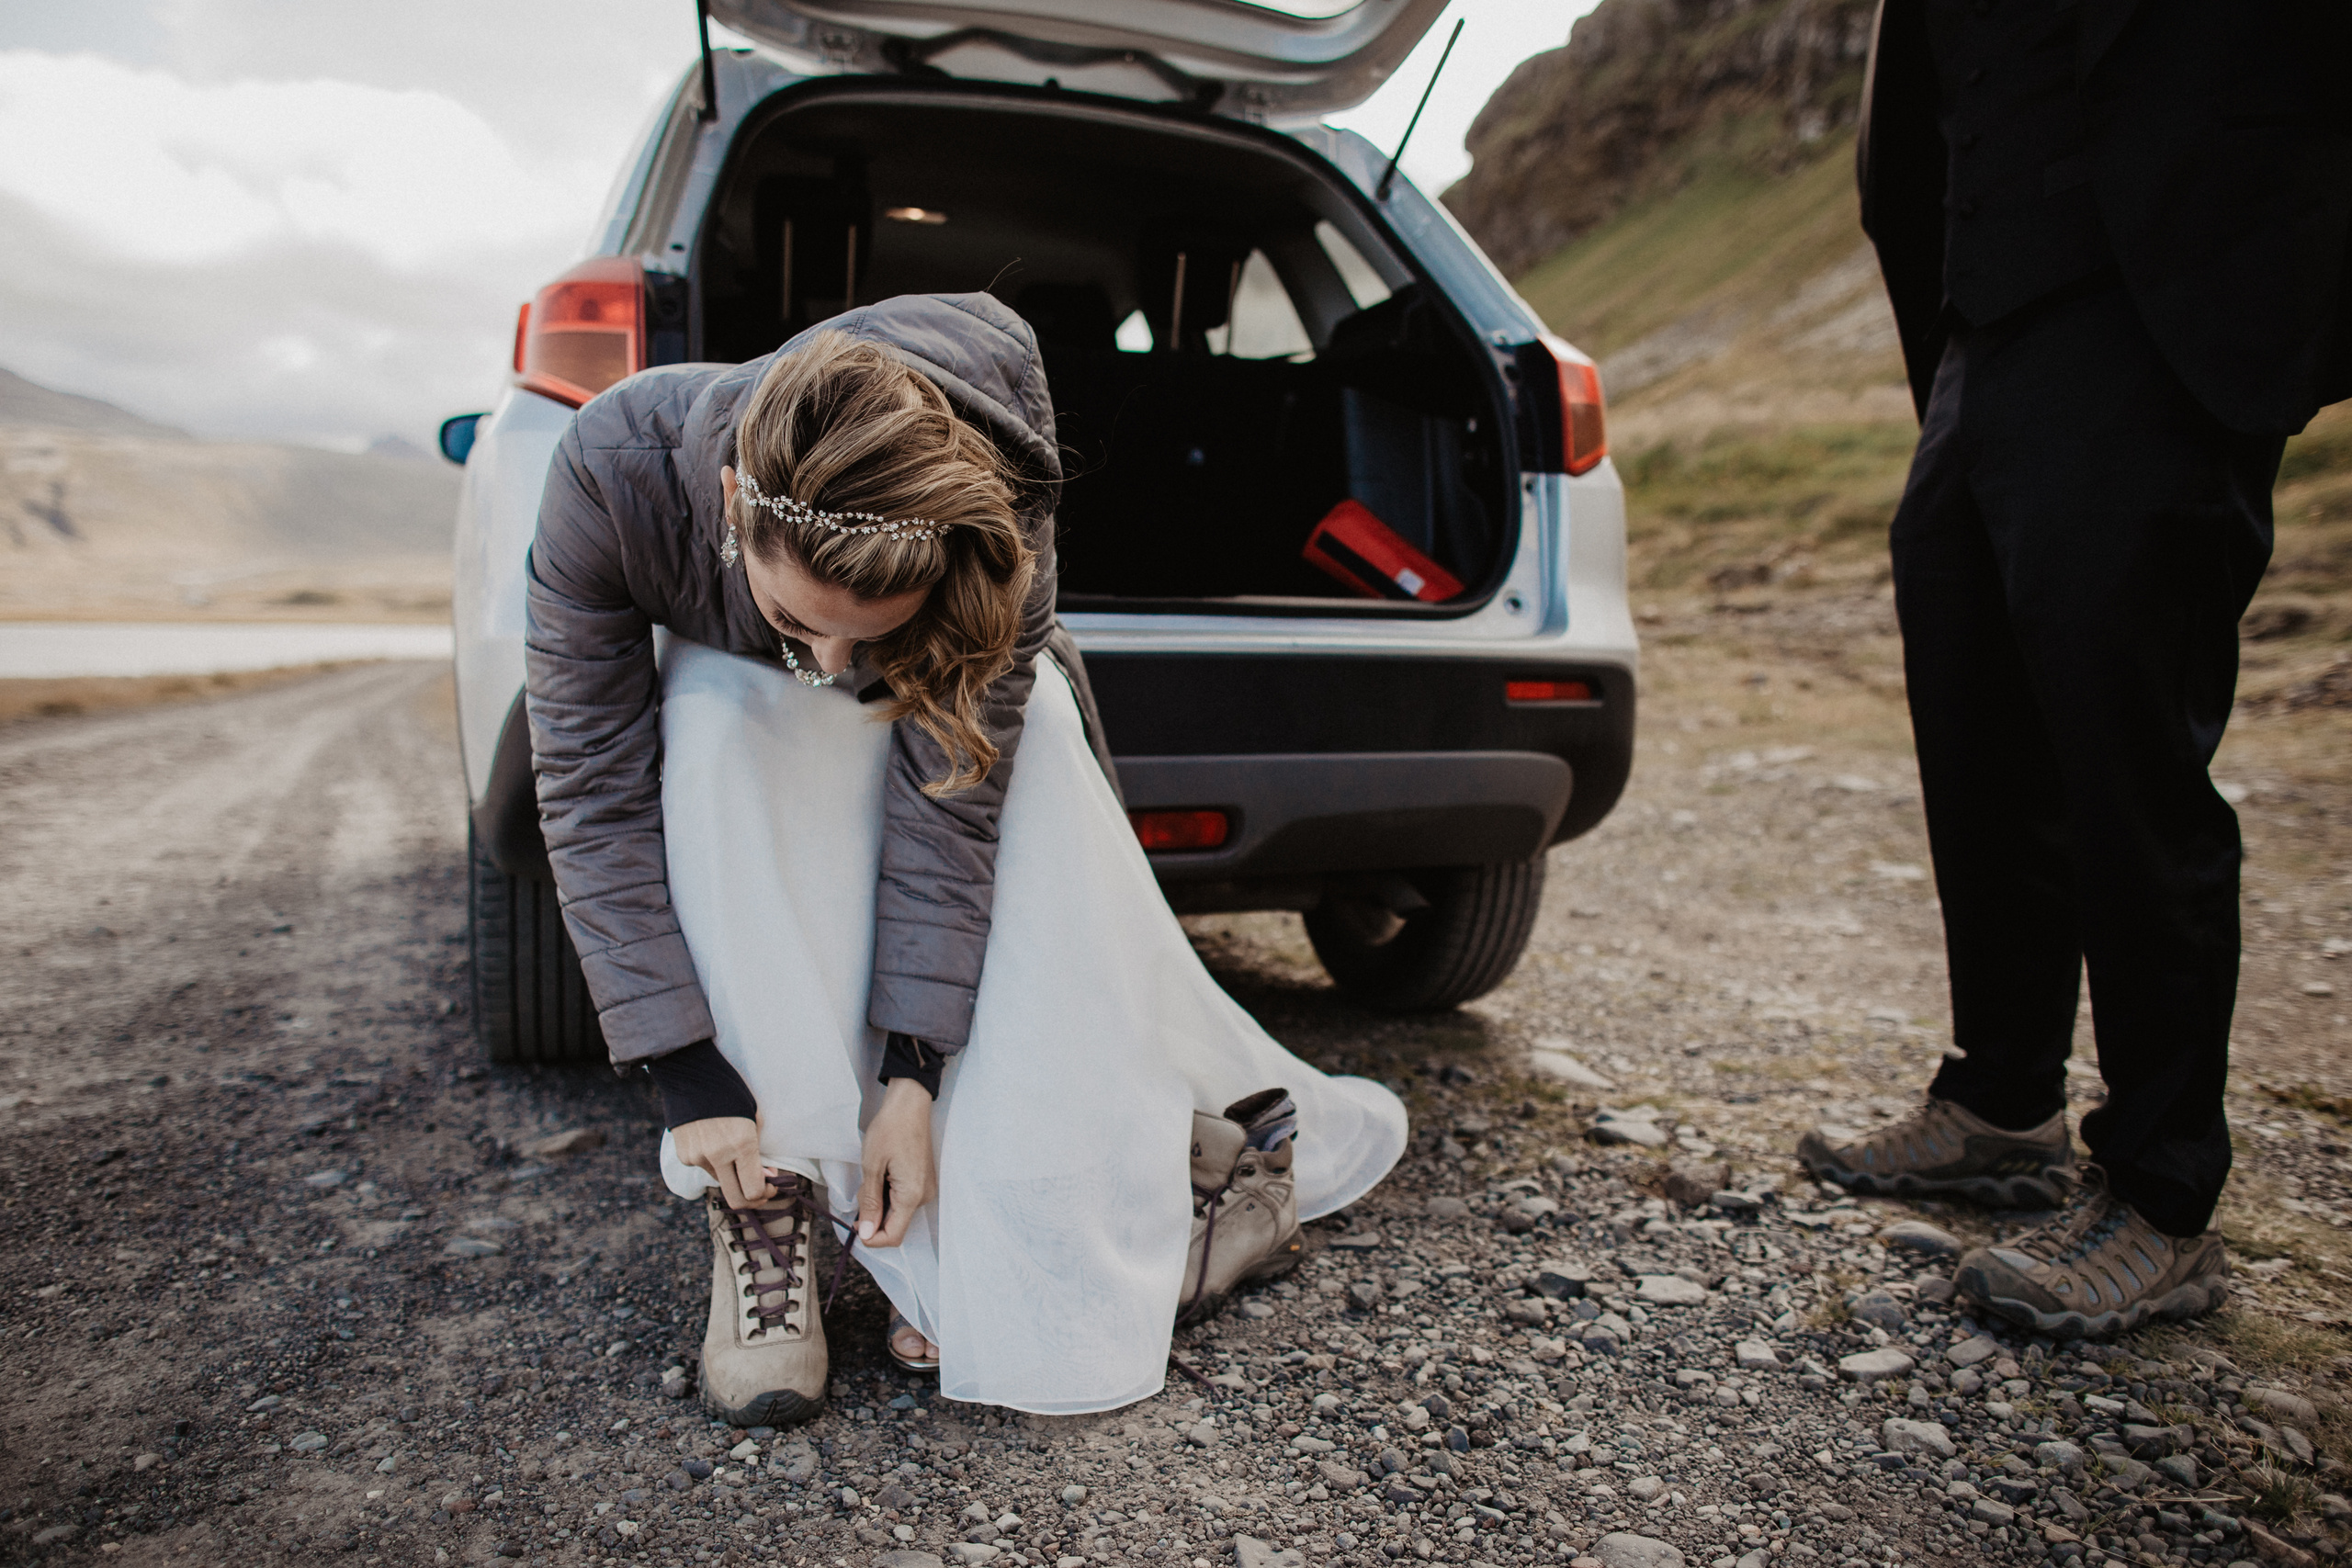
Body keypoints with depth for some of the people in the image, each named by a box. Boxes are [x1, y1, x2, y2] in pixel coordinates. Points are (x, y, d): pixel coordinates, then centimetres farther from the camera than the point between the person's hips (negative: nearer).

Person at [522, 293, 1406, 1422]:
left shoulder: (996, 528, -38)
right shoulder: (617, 468, -38)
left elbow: (952, 802, -32)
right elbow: (594, 786, -32)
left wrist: (911, 1073, -33)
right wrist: (687, 1072, -35)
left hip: (949, 700, 0)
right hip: (731, 691, 0)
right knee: (719, 742, -35)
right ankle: (761, 1210, -30)